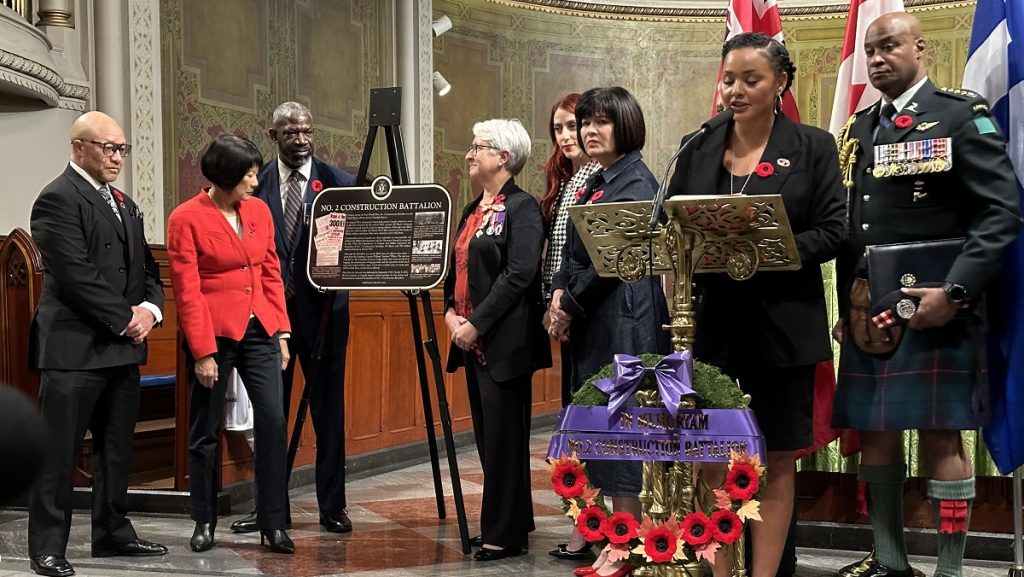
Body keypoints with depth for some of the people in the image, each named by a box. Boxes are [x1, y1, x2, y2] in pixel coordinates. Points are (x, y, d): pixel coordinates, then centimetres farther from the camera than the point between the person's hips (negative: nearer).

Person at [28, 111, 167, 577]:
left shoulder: (125, 204, 18)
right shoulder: (58, 199, -9)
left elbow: (146, 267, 18)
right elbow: (77, 275, -17)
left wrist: (149, 307, -2)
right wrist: (124, 320, -13)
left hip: (123, 346, 8)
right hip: (74, 346, -8)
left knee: (117, 449, 14)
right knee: (57, 452, -2)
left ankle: (113, 533, 25)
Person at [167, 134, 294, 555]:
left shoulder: (259, 211, 7)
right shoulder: (186, 218, -8)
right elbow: (187, 292, -10)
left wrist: (281, 332, 7)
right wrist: (202, 353, -12)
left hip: (259, 330, 4)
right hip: (214, 334, -4)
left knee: (273, 421, -6)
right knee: (206, 431, 7)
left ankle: (273, 524, 2)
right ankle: (204, 523, 22)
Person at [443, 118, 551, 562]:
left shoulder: (522, 208, -10)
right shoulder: (474, 210, 17)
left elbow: (519, 274, -18)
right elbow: (457, 268, 19)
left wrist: (477, 323, -19)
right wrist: (451, 311, 2)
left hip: (504, 341, -9)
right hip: (471, 339, 9)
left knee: (503, 437, -3)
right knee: (487, 437, 13)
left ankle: (504, 534, 4)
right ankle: (510, 524, 23)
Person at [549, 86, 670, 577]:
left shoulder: (636, 182, -9)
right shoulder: (594, 184, 18)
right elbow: (574, 251, 16)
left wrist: (571, 306, -9)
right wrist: (559, 293, -2)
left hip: (625, 314, -9)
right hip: (592, 322, 9)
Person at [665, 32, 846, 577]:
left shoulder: (813, 146, 1)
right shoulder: (697, 150, 9)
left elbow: (832, 232, -6)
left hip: (783, 324, -2)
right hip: (713, 322, 3)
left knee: (777, 460, 6)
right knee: (713, 459, 5)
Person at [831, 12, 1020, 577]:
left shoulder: (962, 114, -4)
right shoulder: (859, 128, 16)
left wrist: (955, 292, -20)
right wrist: (845, 309, 13)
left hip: (933, 307, -6)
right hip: (868, 310, 6)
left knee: (941, 436, -3)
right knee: (874, 433, 10)